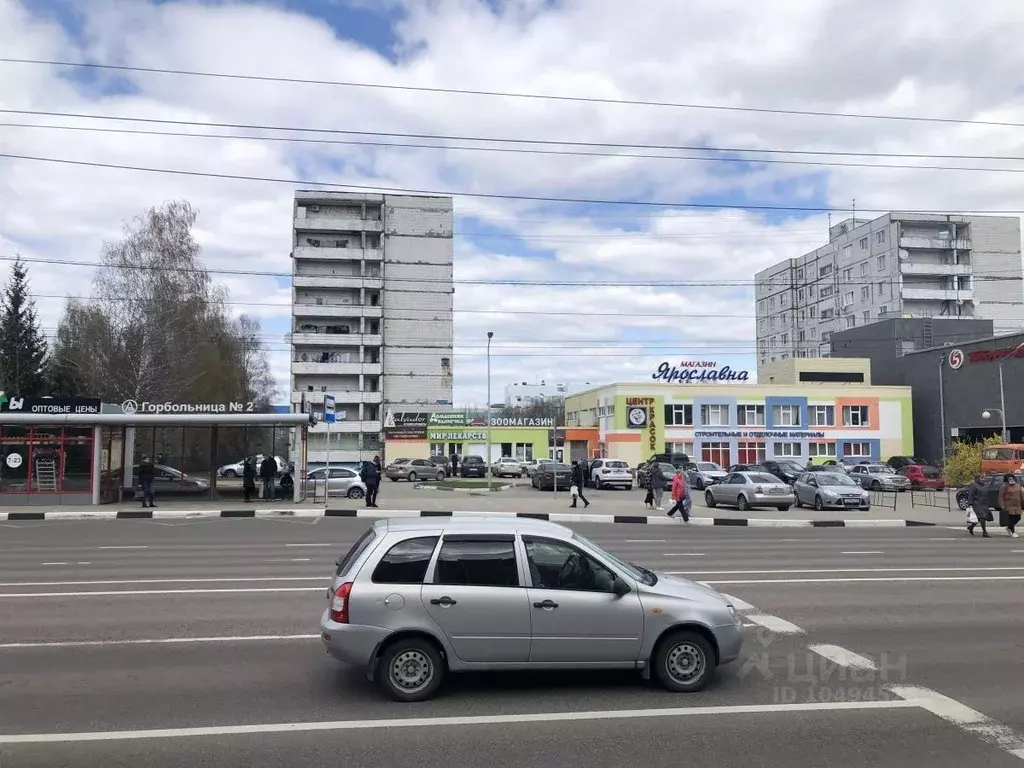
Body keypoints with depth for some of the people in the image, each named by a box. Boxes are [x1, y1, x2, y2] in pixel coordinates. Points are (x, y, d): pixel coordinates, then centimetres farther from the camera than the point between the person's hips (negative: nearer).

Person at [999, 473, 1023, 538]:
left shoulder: (1018, 485, 10)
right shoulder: (1004, 487, -9)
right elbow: (1001, 497, -11)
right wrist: (1002, 507, -15)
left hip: (1017, 506, 6)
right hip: (1009, 506, -6)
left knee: (1018, 518, 6)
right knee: (1011, 518, -5)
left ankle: (1009, 528, 28)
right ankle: (1013, 532, 7)